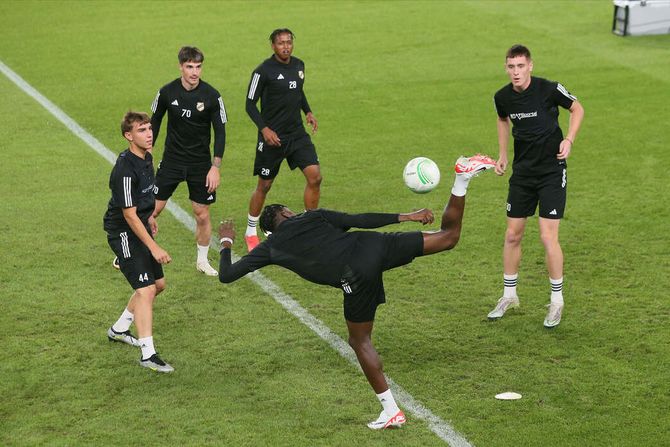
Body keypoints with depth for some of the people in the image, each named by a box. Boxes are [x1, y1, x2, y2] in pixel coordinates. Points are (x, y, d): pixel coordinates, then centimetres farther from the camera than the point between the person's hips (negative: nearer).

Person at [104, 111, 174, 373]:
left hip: (140, 227, 10)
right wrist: (153, 247, -26)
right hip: (123, 232, -10)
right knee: (146, 289, -16)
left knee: (158, 283, 17)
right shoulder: (125, 170, -26)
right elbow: (129, 215, -25)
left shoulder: (146, 158, 4)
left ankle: (119, 329, 33)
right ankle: (148, 354, -17)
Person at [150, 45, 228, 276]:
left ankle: (202, 260, 22)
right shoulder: (167, 92, -8)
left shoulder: (211, 96, -12)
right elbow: (155, 123, 7)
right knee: (153, 209, 1)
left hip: (201, 163, 0)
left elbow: (220, 131, -7)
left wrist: (215, 167, -12)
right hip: (171, 160, 1)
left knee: (202, 215, 4)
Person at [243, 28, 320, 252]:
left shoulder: (299, 65, 5)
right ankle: (251, 232, 26)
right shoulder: (263, 71, -13)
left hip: (297, 133, 5)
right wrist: (264, 128, -20)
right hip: (272, 137, -5)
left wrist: (308, 111, 8)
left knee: (315, 177, -9)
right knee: (264, 186, 6)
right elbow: (250, 104, -9)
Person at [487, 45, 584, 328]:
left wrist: (569, 140, -13)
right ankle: (509, 296, 26)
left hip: (552, 171, -4)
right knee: (512, 235, 9)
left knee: (548, 237, -8)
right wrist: (502, 155, 12)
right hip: (522, 172, 5)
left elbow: (577, 109, 0)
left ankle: (557, 302, 8)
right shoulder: (502, 97, -4)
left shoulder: (548, 89, -17)